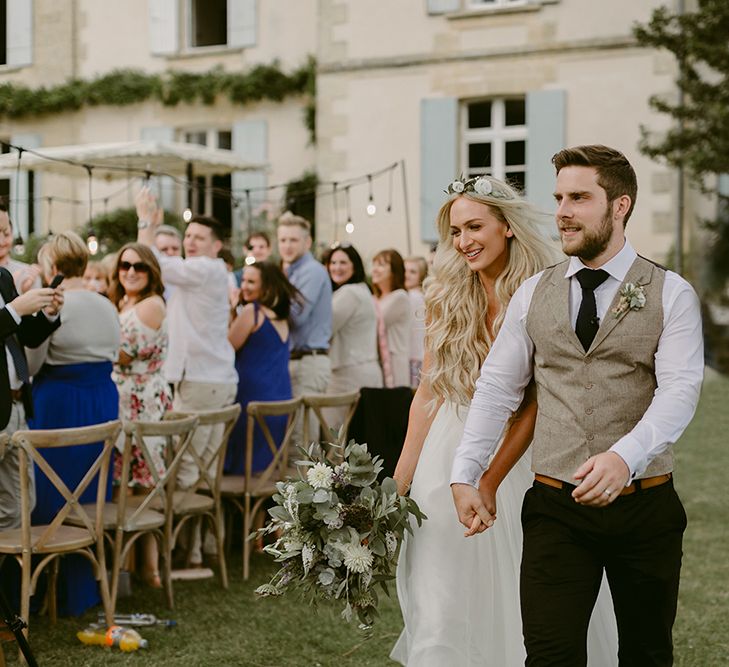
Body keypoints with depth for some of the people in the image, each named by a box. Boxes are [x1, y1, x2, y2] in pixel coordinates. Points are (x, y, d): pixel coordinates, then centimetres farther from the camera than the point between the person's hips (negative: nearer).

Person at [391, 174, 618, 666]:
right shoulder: (446, 297, 0)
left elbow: (535, 405, -14)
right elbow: (427, 393, 5)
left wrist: (488, 484, -18)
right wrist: (400, 481, 4)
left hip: (517, 459, -3)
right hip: (448, 454, 3)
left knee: (515, 605, 4)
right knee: (439, 607, 2)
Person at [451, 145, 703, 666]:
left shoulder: (671, 294, -2)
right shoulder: (534, 294, 7)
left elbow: (680, 388, -15)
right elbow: (498, 388, 8)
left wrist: (624, 456, -31)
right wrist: (464, 476, -1)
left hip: (645, 503, -1)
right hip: (556, 506, 1)